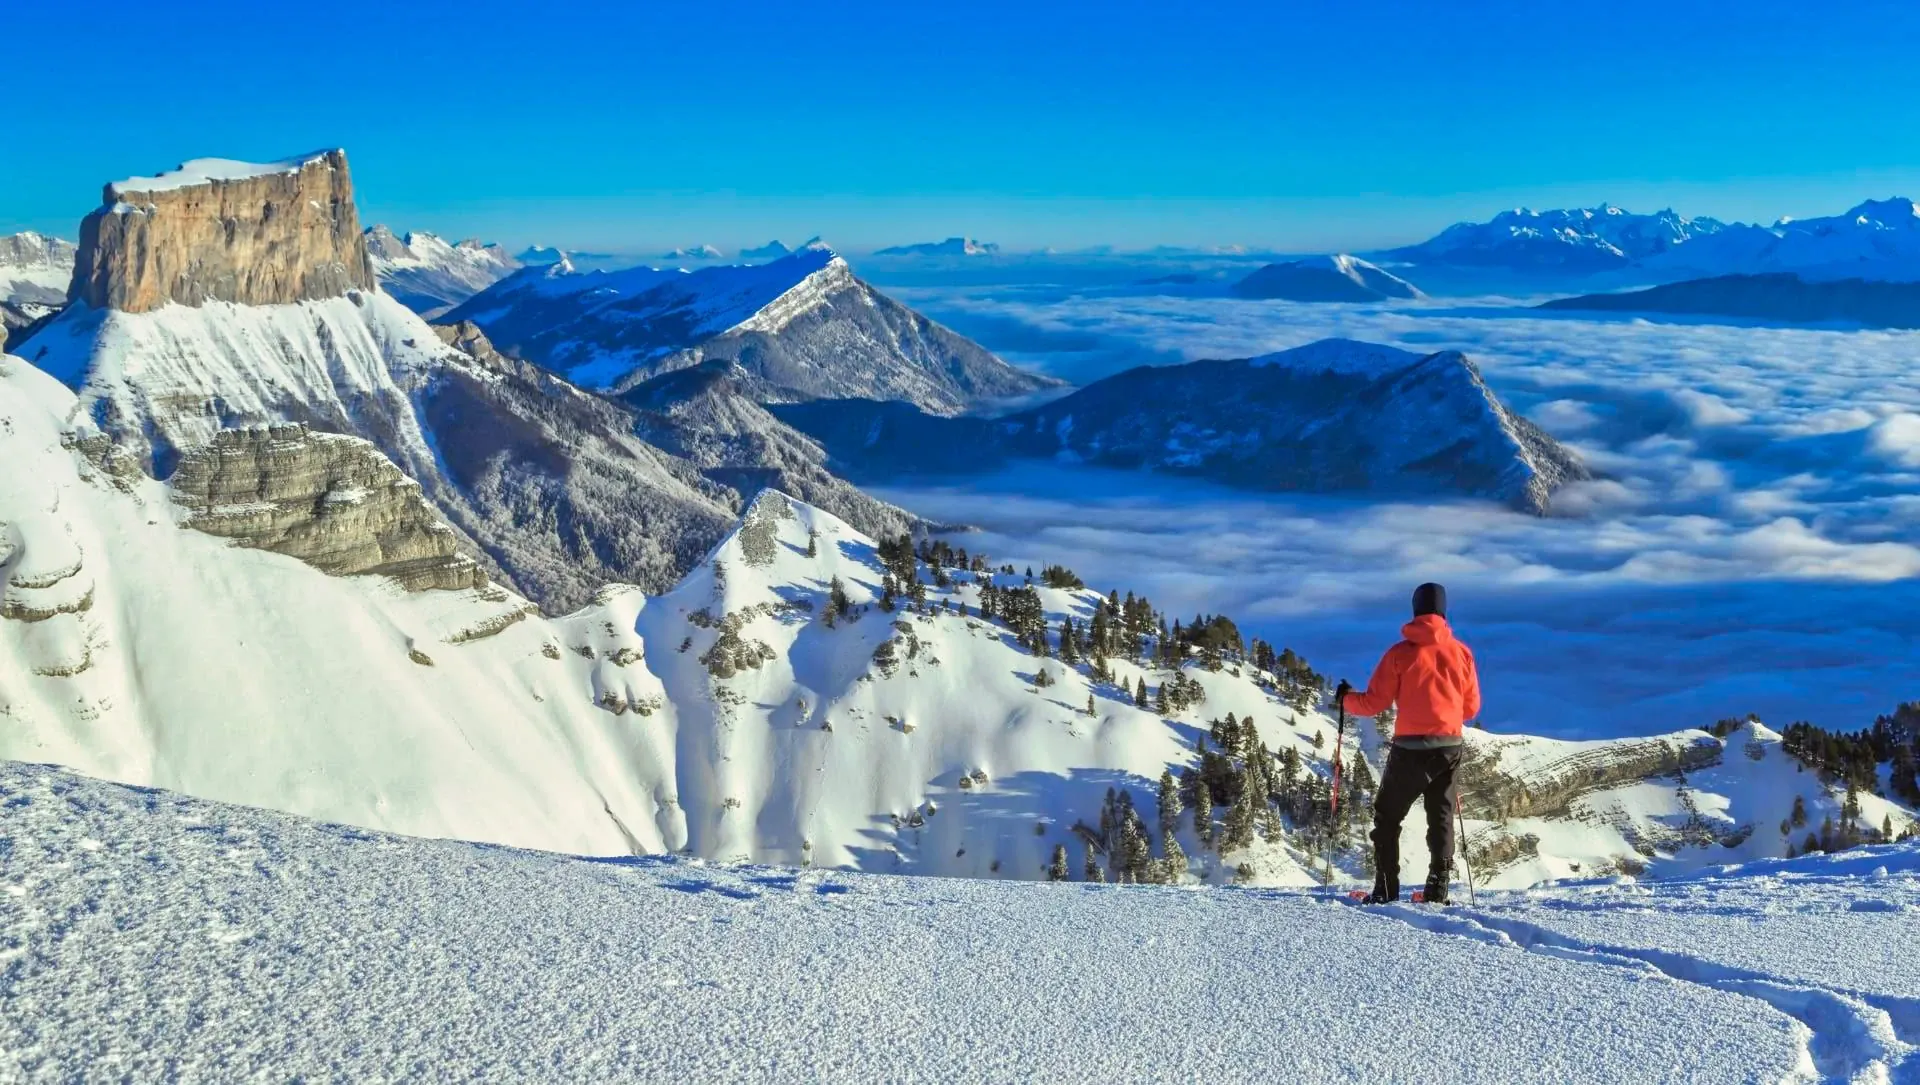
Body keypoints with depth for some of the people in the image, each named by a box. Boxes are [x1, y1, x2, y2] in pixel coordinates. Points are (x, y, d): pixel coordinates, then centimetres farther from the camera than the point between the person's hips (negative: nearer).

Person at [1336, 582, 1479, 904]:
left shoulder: (1401, 653, -6)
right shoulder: (1461, 652, 3)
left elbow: (1374, 703, -4)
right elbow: (1471, 708, 10)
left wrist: (1347, 698, 16)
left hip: (1411, 748, -3)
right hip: (1451, 746, 3)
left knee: (1387, 816, 9)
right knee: (1441, 816, 13)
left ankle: (1386, 890, 2)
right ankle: (1437, 889, 4)